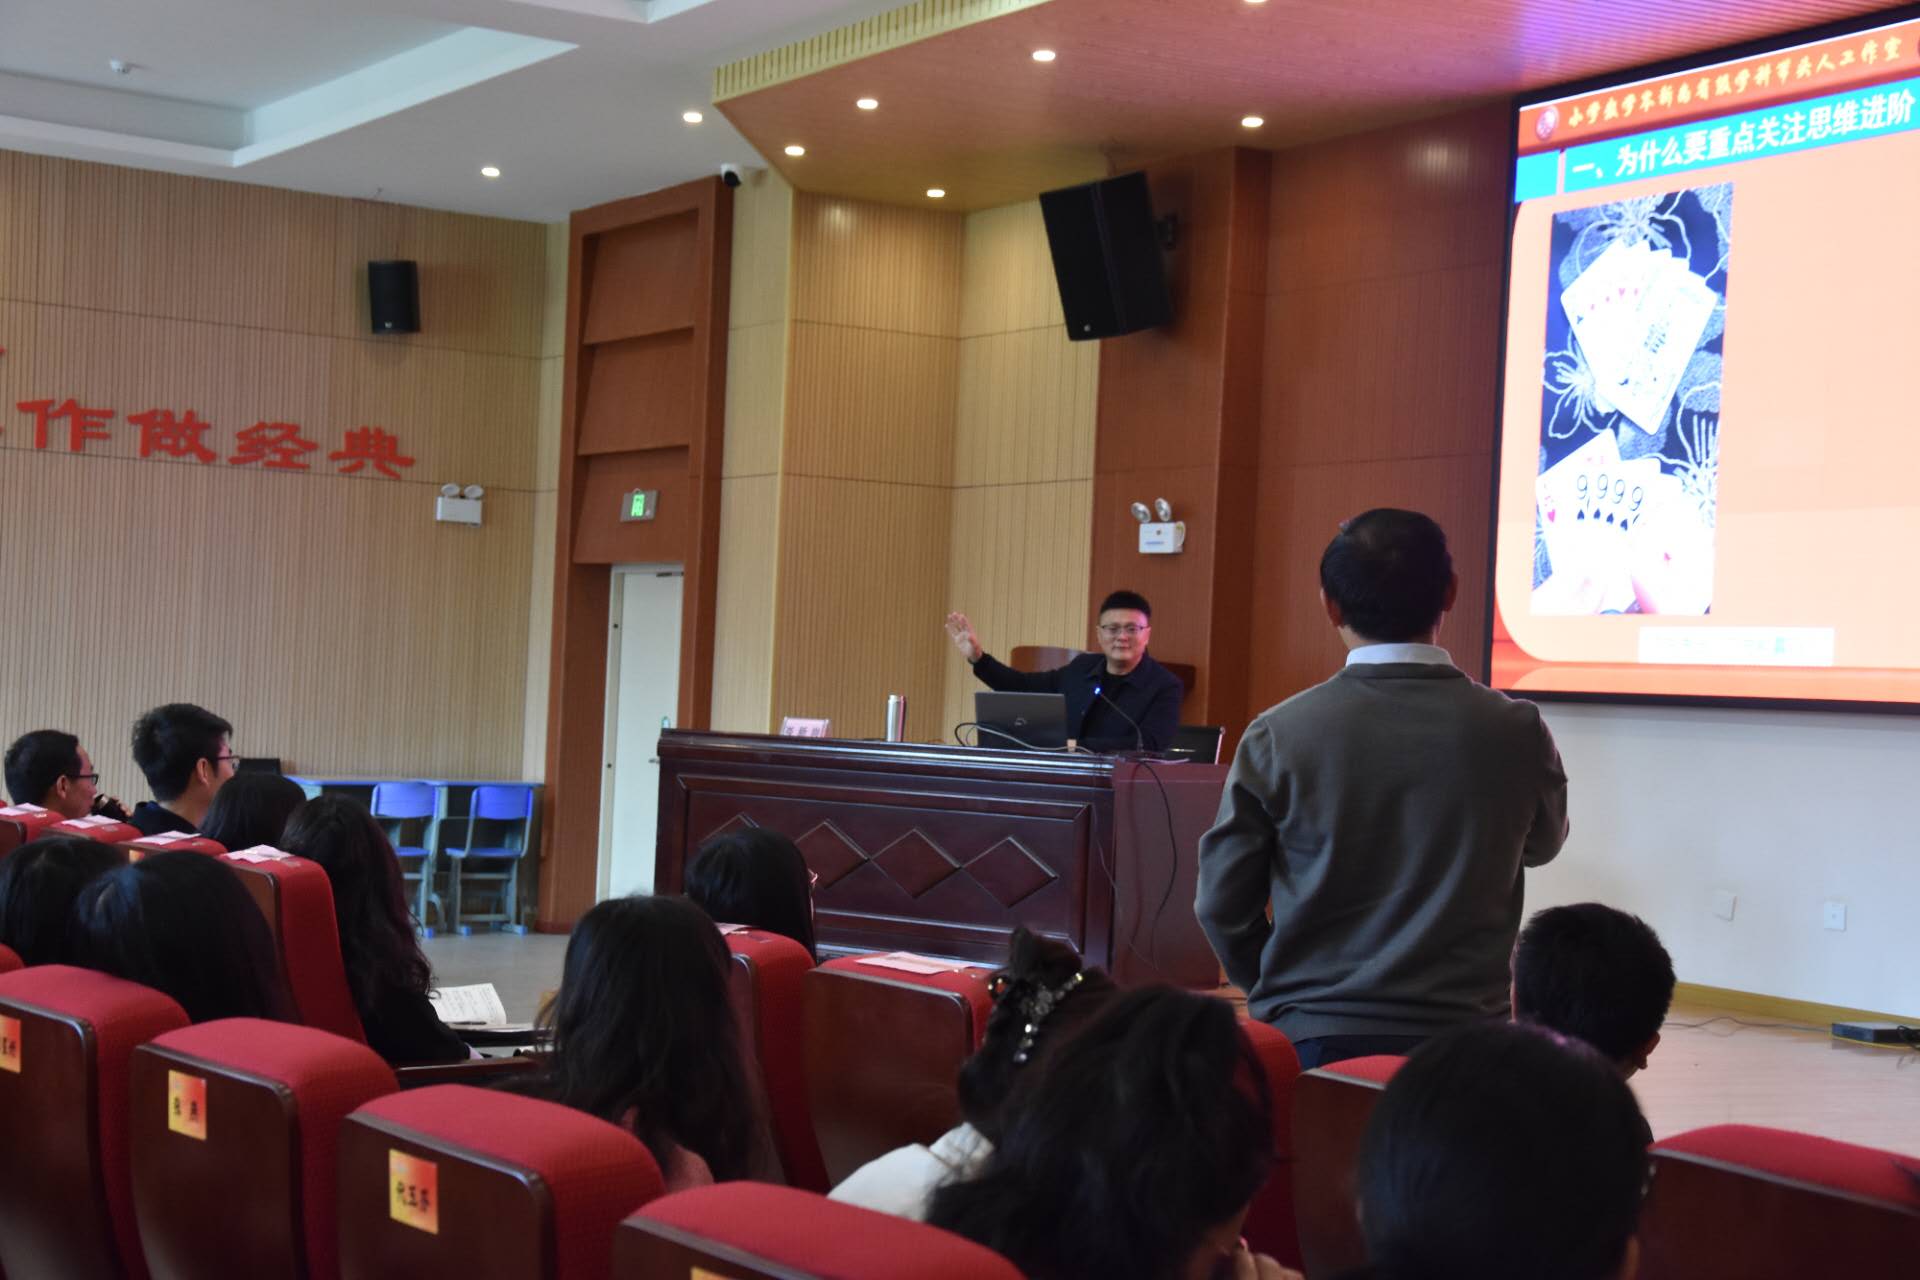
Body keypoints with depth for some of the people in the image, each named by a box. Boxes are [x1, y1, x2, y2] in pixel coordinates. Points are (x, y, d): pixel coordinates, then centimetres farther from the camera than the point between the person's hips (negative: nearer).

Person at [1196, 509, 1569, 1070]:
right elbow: (1541, 844, 16)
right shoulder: (1516, 733, -5)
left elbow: (1222, 904, 0)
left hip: (1310, 1039, 0)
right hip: (1460, 1034, 0)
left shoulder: (1277, 737, -7)